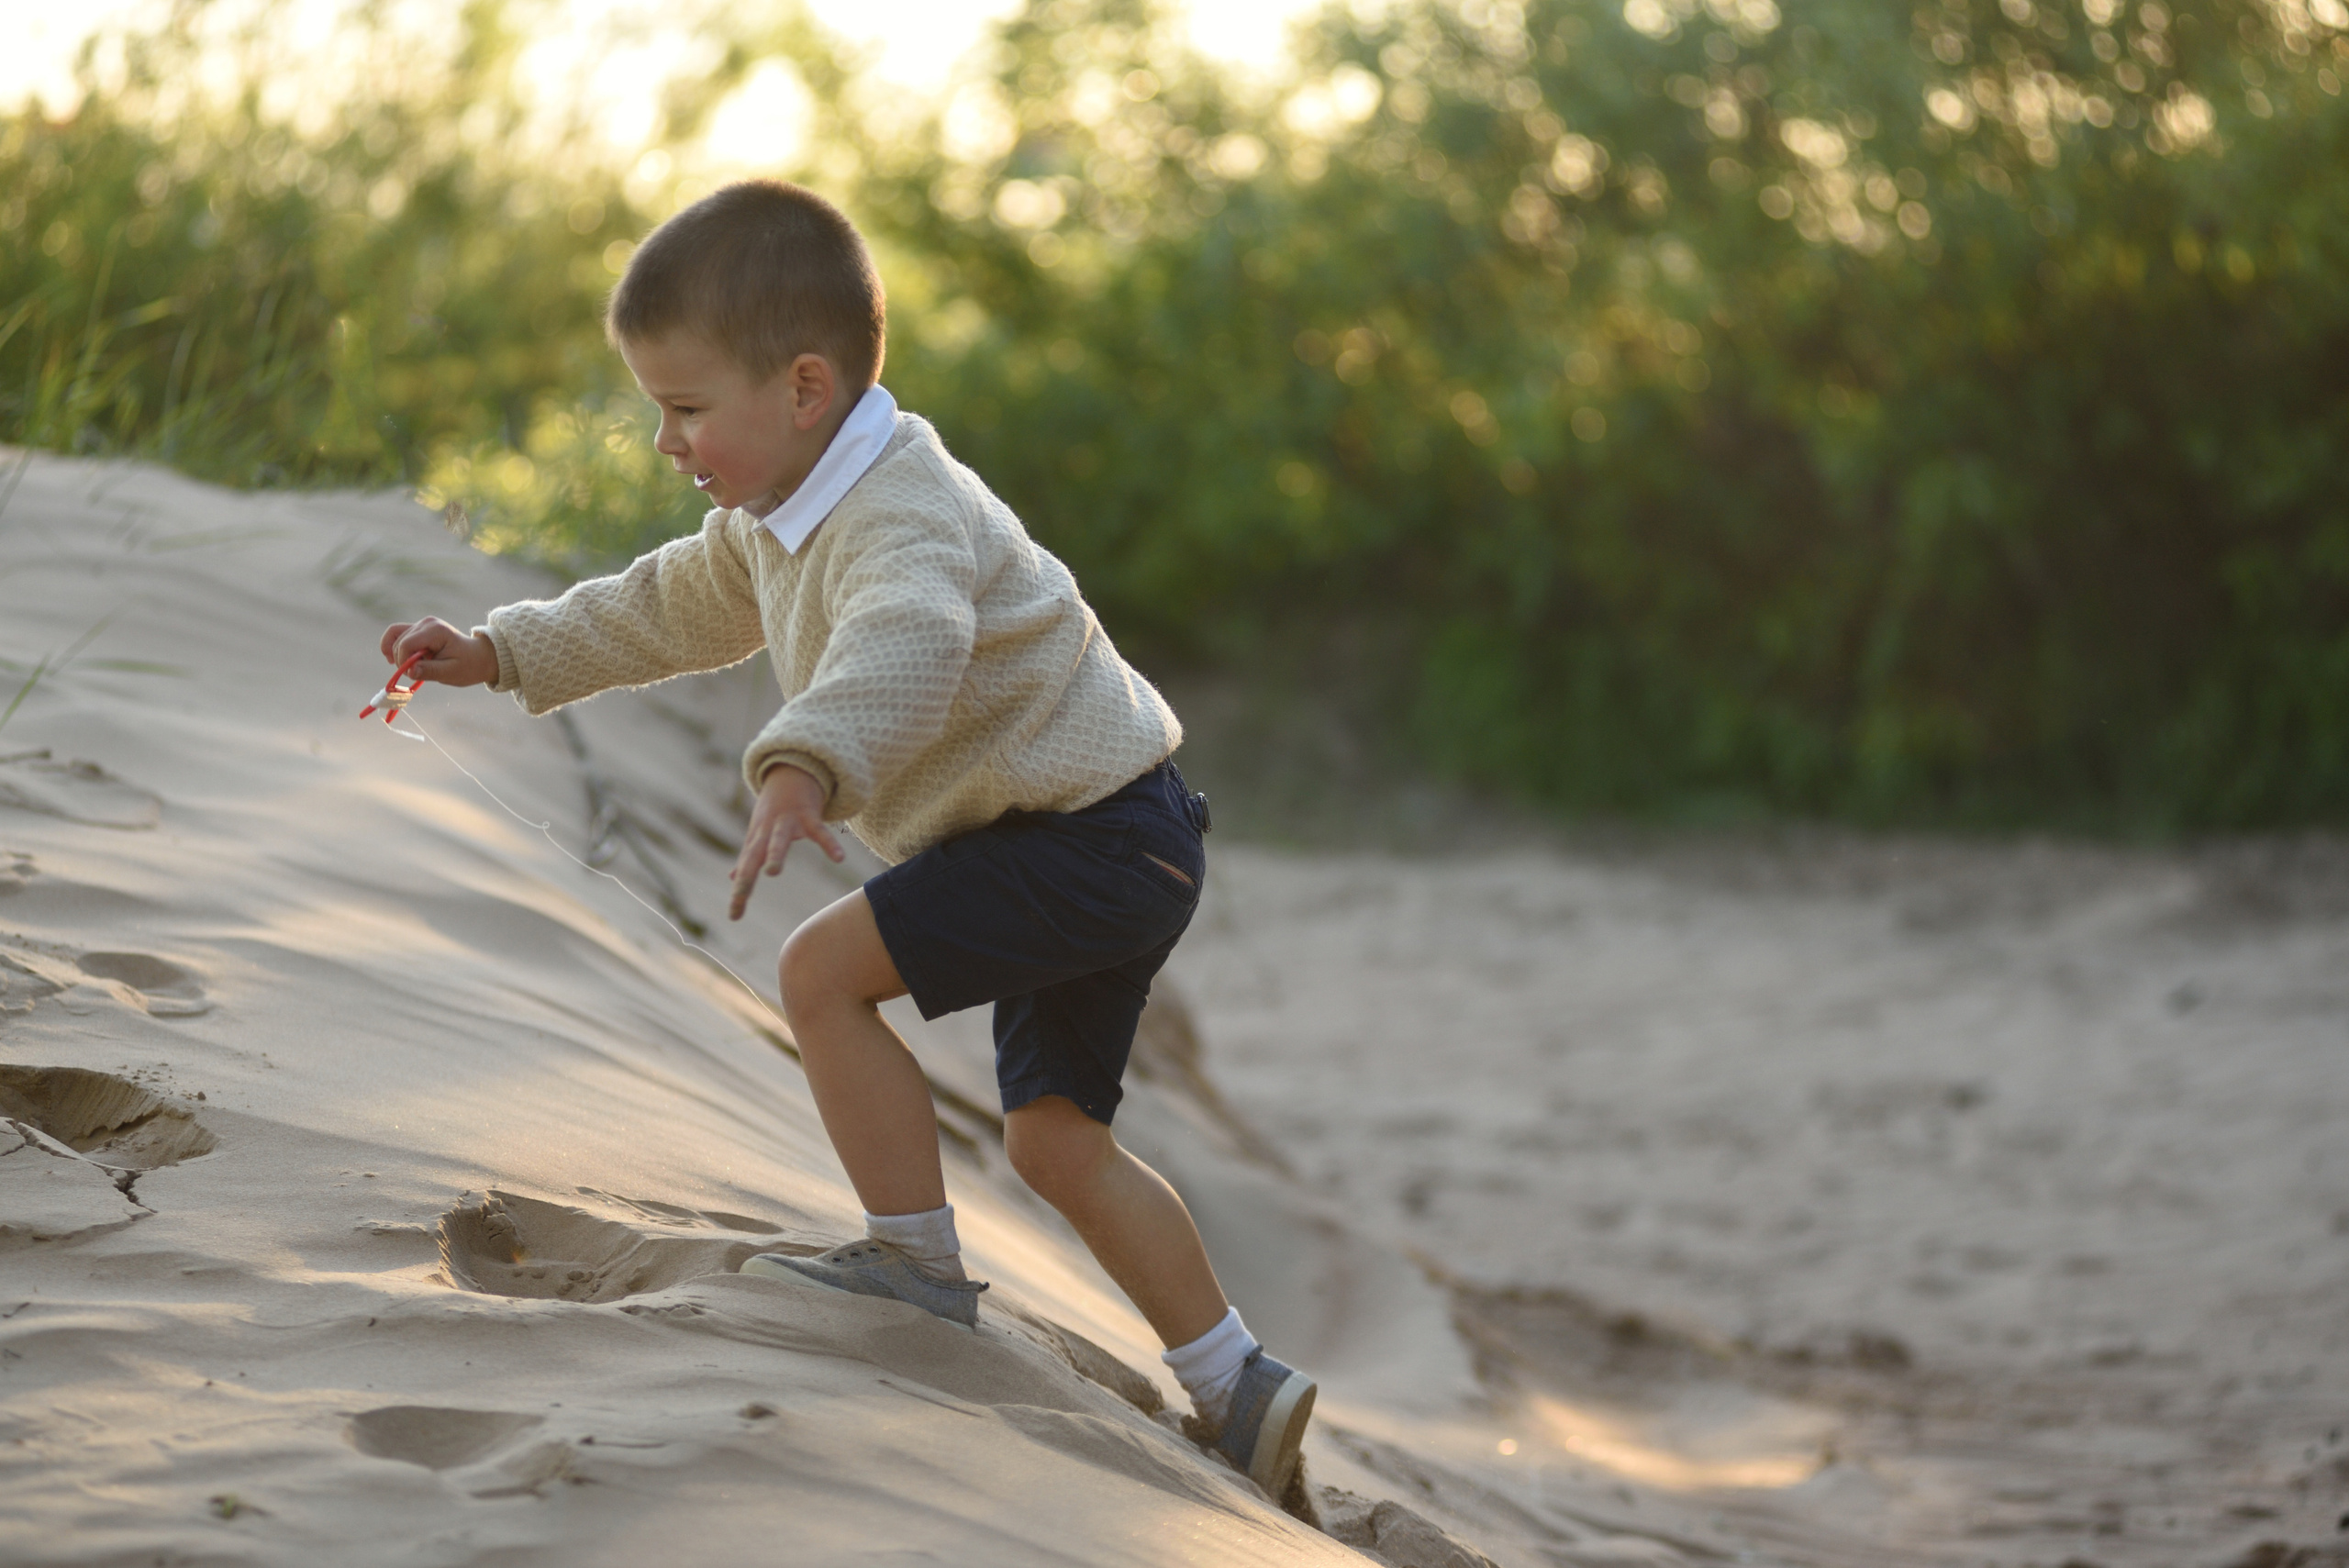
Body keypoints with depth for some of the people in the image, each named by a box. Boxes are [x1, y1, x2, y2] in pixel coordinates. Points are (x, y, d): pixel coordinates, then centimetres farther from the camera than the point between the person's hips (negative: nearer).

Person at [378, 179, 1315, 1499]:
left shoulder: (902, 515, -26)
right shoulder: (775, 519, 9)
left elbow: (903, 647, -49)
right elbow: (670, 607, 28)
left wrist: (804, 768, -66)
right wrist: (499, 656, 25)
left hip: (1098, 831, -11)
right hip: (1101, 844, 11)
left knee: (826, 971, -16)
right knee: (1052, 1135, 12)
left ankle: (919, 1262, -7)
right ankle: (1238, 1386, 16)